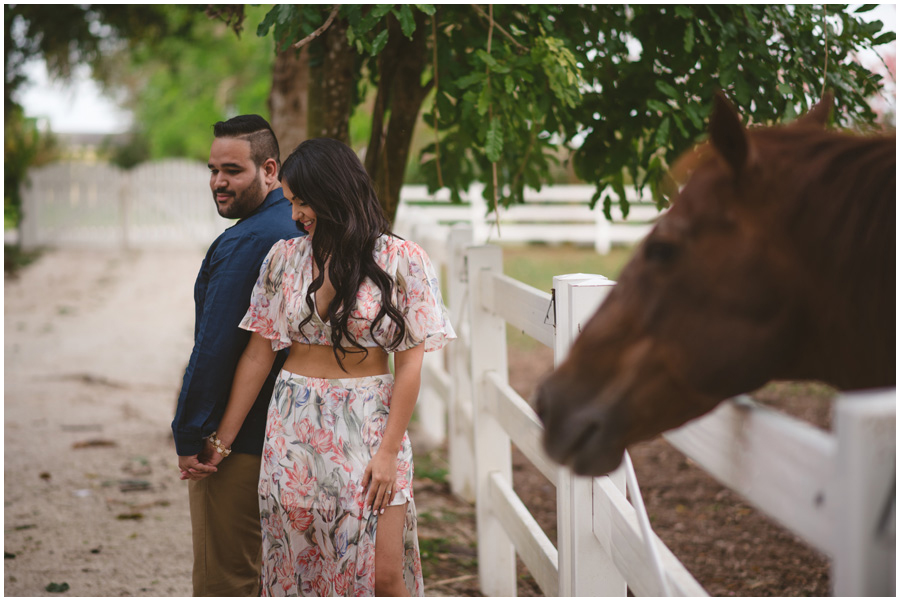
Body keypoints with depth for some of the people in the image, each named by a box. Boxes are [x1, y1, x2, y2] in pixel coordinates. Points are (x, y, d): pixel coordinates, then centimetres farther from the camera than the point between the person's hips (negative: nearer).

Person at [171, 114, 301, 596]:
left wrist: (189, 439, -15)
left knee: (223, 581, 0)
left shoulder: (244, 243, -19)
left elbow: (213, 350, -22)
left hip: (240, 443, -10)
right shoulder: (302, 228, 11)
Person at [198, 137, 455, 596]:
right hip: (296, 429, 3)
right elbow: (257, 355, 7)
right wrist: (223, 439, 6)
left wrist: (389, 451, -11)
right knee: (298, 568, 6)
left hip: (369, 427, -3)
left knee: (383, 575, -6)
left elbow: (409, 363, -6)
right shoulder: (284, 258, 4)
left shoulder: (401, 260, -5)